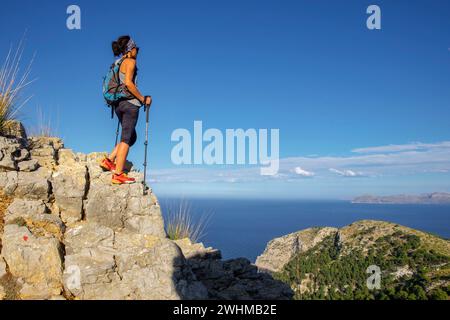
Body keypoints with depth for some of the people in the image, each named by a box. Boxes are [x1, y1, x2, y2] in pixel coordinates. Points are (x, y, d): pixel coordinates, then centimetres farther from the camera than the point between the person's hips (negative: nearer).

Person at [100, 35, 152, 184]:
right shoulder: (130, 61, -5)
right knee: (126, 138, -6)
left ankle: (109, 160, 12)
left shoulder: (118, 63, 20)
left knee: (131, 136, 17)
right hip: (130, 103, -9)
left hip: (119, 103, 9)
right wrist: (142, 99, -12)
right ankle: (118, 174, -5)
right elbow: (128, 82, -19)